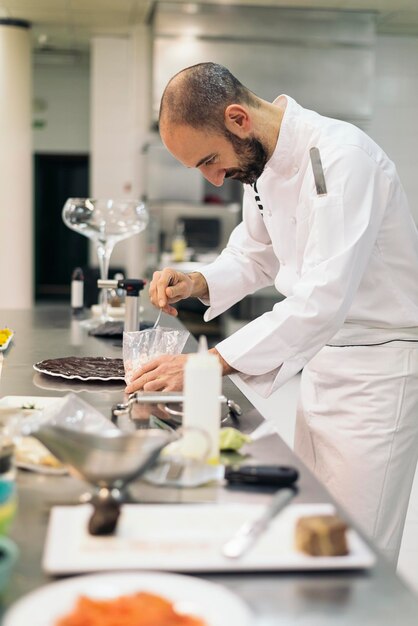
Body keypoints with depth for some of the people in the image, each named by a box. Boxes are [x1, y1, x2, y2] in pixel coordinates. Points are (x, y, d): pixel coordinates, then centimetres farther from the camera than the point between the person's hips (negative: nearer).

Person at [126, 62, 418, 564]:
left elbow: (324, 299, -32)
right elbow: (257, 253, 18)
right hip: (322, 361, 8)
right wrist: (198, 283, -3)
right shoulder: (260, 159, 3)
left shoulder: (342, 157, -25)